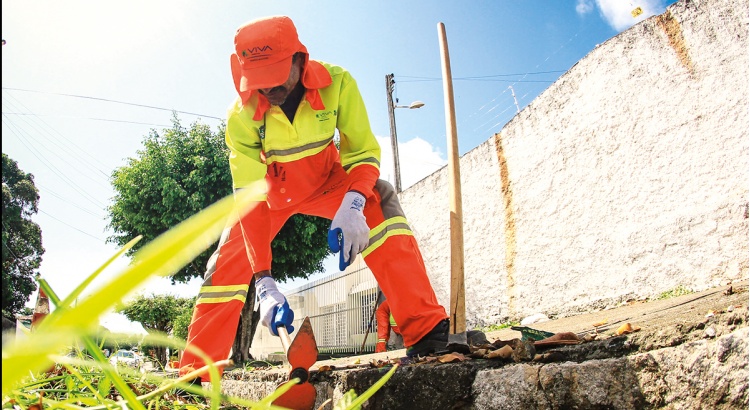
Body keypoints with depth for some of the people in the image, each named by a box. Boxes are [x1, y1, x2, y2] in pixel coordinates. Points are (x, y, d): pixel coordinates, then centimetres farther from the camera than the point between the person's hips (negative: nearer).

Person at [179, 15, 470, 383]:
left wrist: (353, 203, -46)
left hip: (328, 178, -1)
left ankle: (426, 330, -31)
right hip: (272, 188, 1)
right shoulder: (241, 115, -27)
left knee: (380, 202, -30)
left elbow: (364, 151, -24)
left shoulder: (336, 83, -27)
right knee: (227, 264, -9)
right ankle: (195, 374, 6)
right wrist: (263, 281, -34)